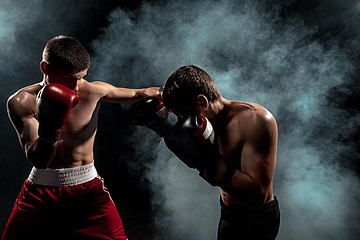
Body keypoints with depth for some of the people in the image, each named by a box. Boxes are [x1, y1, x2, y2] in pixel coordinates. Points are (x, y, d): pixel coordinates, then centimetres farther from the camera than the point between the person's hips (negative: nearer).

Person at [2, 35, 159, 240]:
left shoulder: (94, 91, -10)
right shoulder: (22, 101, -13)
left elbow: (137, 94, 7)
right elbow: (38, 160, -22)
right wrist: (48, 133, -39)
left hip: (88, 187, 0)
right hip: (40, 190, 0)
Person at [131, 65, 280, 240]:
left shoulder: (256, 120, -28)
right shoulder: (209, 120, -5)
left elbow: (257, 197, -33)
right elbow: (193, 159, 15)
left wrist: (206, 159, -39)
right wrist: (160, 125, 4)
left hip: (255, 218, -7)